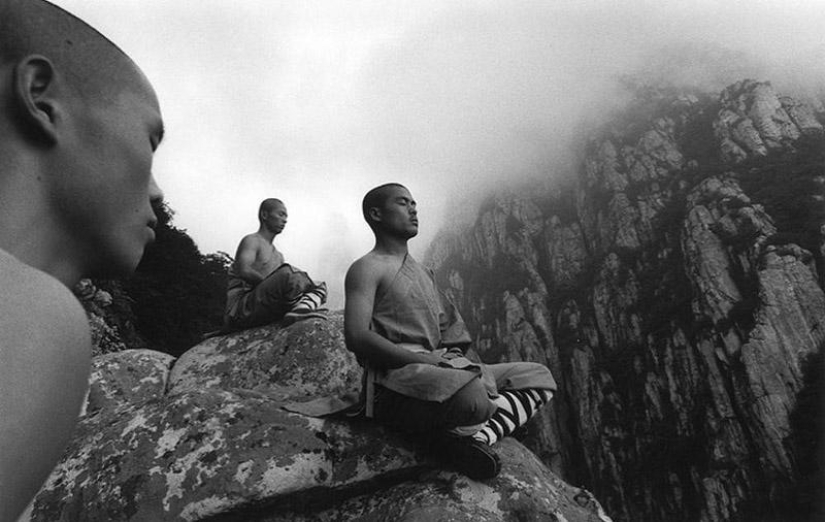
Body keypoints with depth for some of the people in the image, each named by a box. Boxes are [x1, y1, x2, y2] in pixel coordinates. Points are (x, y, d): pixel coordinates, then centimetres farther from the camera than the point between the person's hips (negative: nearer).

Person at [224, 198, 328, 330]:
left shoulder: (278, 255, 26)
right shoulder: (252, 240, 1)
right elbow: (245, 271, -18)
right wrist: (274, 284, -23)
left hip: (265, 313, 8)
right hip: (240, 310, -8)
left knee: (320, 287, 0)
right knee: (287, 272, -32)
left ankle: (302, 309, -30)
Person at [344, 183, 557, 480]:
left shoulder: (423, 273, 26)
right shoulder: (367, 269, 0)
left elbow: (452, 331, 26)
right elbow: (357, 338, -14)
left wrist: (453, 356, 2)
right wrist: (428, 360, -18)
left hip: (439, 371, 9)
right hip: (395, 378, -9)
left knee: (539, 377, 3)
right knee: (474, 398, -39)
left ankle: (479, 435, -19)